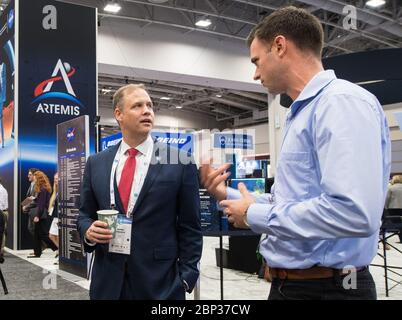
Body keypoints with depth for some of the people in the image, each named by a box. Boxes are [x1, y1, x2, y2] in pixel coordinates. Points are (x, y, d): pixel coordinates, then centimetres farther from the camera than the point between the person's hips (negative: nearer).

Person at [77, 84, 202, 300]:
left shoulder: (180, 162, -3)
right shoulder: (96, 163, 6)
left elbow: (189, 227, -3)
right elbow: (85, 214, 12)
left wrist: (186, 278, -7)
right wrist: (89, 230, -8)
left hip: (160, 283, -2)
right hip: (107, 282, 3)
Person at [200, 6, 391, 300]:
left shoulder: (343, 102, -17)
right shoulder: (301, 113, 14)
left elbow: (353, 212, -29)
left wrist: (254, 215, -17)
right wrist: (227, 194, 13)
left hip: (325, 287, -9)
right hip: (289, 282, 9)